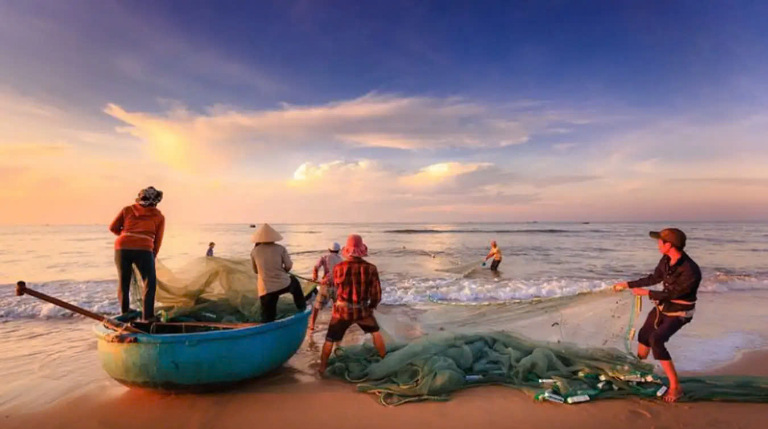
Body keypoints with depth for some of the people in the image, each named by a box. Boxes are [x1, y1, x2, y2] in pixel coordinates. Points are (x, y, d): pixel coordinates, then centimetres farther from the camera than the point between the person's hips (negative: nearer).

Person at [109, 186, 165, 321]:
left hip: (122, 247, 3)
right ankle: (147, 316, 2)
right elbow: (157, 241, 11)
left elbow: (113, 228, 16)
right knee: (150, 283, 8)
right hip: (143, 249, -3)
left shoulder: (127, 209, 18)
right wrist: (153, 256, 21)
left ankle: (124, 313, 29)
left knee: (123, 282, 18)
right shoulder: (159, 217, 14)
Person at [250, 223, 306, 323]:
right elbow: (289, 266, -2)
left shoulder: (254, 251, 2)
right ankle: (302, 308, 41)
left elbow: (255, 270, 12)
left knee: (267, 318, 8)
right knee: (294, 282, 34)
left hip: (266, 290, 0)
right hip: (284, 285, 0)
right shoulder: (280, 249, -2)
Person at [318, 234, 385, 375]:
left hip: (342, 310, 0)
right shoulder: (370, 268, -13)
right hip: (362, 310, 1)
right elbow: (376, 295, -8)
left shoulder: (339, 267, -13)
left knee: (330, 339, 19)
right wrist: (371, 307, 12)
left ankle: (322, 367, 28)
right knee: (375, 332, 27)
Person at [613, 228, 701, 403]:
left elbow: (672, 294, -25)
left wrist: (646, 293, -16)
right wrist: (628, 284, 9)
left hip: (678, 313, -8)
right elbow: (654, 278, 5)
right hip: (662, 307, 8)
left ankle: (675, 387, -12)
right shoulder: (667, 259, -10)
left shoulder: (691, 271, -33)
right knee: (643, 335, 18)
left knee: (656, 340, -24)